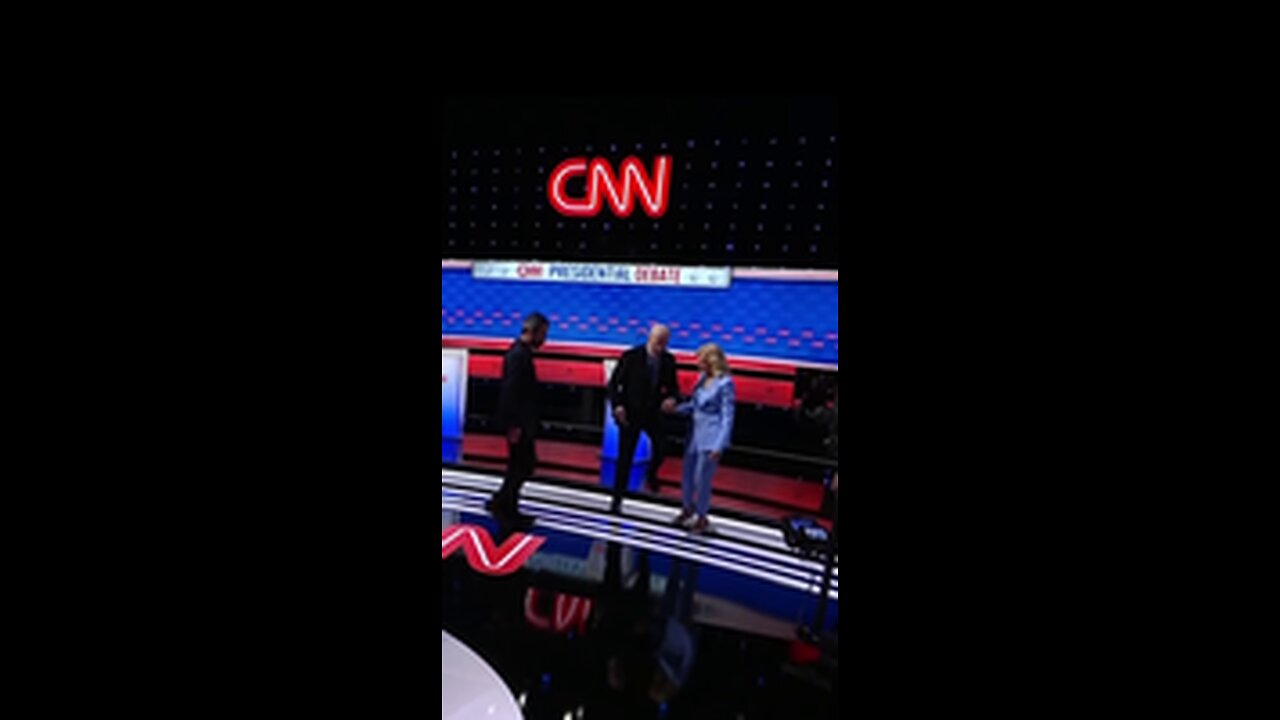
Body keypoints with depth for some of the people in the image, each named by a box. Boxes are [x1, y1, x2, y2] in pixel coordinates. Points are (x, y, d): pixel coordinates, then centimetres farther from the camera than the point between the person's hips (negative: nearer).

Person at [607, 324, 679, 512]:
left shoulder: (668, 360, -5)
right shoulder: (631, 356, -15)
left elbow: (672, 386, 4)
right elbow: (614, 382, -9)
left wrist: (671, 398, -18)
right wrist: (617, 405, -20)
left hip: (653, 413, 3)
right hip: (629, 414, -3)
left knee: (661, 449, -2)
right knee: (625, 458, 3)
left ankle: (650, 474, 34)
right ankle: (617, 499, 21)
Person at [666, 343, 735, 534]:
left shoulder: (725, 383, -16)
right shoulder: (703, 378, 4)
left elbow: (727, 417, -16)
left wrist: (719, 446, -19)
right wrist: (675, 408, -2)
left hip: (710, 438, -7)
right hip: (695, 433, 7)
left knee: (701, 479, 3)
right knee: (688, 474, 18)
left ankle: (702, 517, 27)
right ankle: (688, 508, 42)